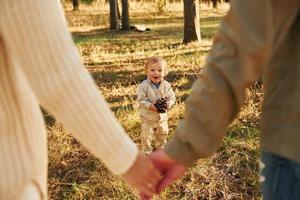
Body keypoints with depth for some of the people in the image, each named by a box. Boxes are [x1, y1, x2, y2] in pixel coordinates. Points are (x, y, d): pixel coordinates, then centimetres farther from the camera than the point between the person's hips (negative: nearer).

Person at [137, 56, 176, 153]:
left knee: (163, 133, 22)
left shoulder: (166, 85, -10)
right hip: (148, 117, -4)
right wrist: (150, 106, -33)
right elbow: (141, 100, -20)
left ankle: (160, 147, 47)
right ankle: (147, 150, 31)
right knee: (146, 135, 7)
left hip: (162, 116, 4)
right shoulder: (144, 86, -21)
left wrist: (167, 104, -24)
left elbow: (171, 97, -4)